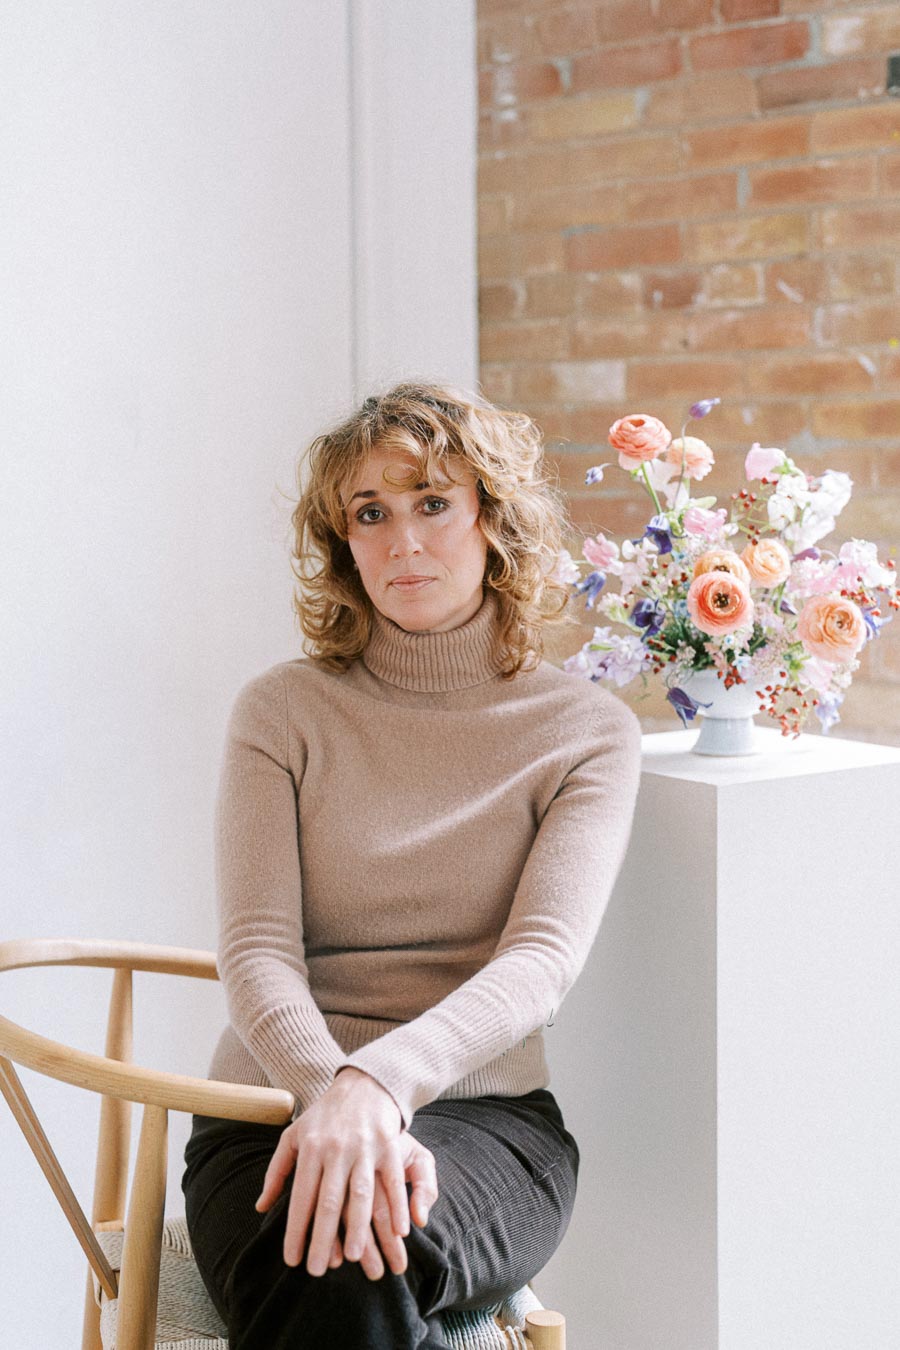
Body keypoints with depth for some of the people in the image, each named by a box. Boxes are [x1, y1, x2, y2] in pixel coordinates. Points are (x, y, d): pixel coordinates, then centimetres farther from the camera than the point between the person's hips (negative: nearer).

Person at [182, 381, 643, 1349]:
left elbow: (543, 958, -9)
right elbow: (256, 949, -4)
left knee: (362, 1254, -35)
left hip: (482, 1115, 0)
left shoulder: (588, 731, 5)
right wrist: (329, 1094, -26)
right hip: (275, 1109, 1)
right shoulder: (282, 711, 6)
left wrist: (377, 1078, -28)